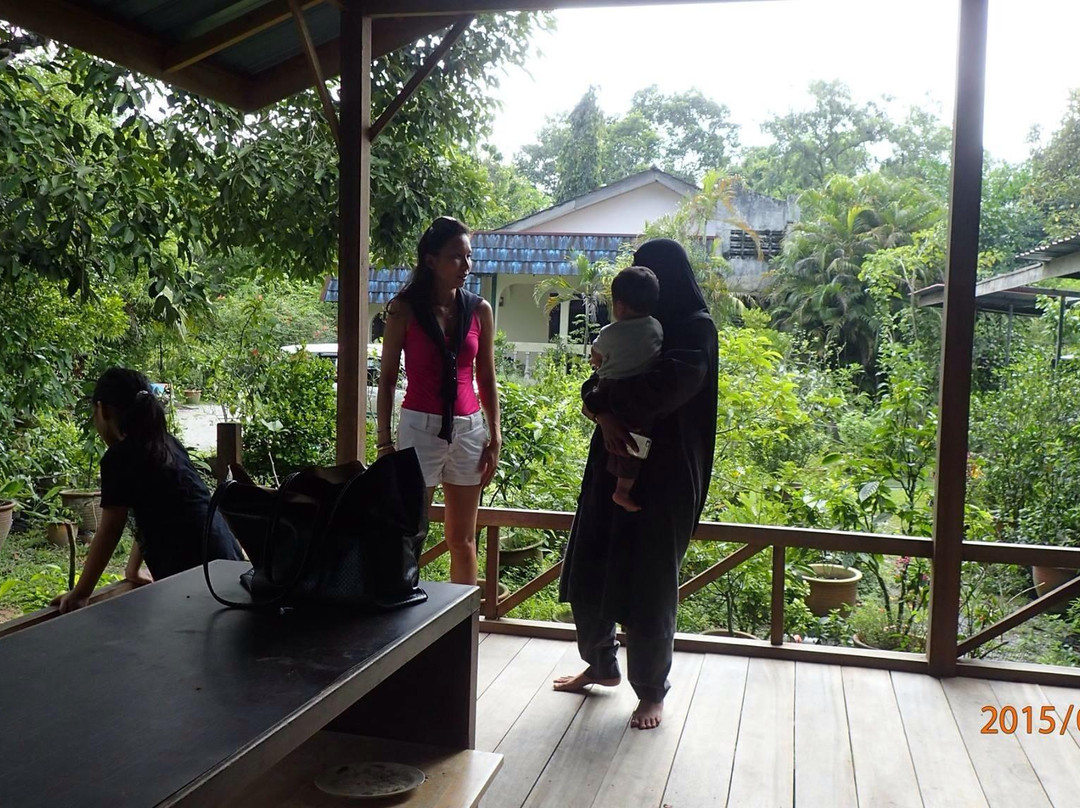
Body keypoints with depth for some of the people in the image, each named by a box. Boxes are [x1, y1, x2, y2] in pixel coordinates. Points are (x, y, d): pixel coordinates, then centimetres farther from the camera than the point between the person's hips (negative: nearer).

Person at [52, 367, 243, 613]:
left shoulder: (119, 457, -6)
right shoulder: (168, 444, 17)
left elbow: (109, 530, -4)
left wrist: (80, 593, 3)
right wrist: (133, 569, 33)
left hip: (193, 571, -8)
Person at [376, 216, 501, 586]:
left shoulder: (480, 310, 5)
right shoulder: (404, 309, -3)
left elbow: (486, 379, 10)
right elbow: (387, 378, 0)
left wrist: (495, 437, 6)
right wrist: (384, 440, -4)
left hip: (468, 429, 3)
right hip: (419, 427, -3)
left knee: (462, 541, 10)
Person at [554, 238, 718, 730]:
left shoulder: (695, 329, -9)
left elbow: (662, 389, -26)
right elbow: (595, 389, 6)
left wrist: (606, 390, -11)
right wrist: (606, 415, -16)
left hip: (662, 474, -7)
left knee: (647, 583, 0)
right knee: (588, 571, 12)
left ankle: (652, 692, 17)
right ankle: (601, 666, 32)